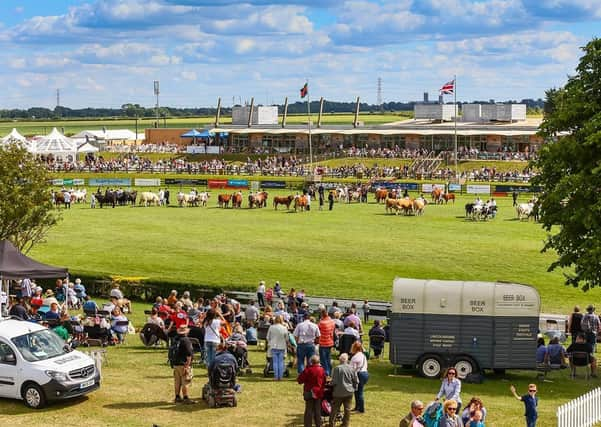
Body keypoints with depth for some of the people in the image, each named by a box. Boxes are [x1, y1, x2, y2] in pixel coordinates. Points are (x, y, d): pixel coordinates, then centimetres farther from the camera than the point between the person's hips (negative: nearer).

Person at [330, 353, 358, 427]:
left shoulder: (337, 368, -15)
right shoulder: (351, 369, -3)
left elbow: (334, 381, -14)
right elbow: (356, 381, 4)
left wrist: (332, 385, 7)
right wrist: (354, 388, 18)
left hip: (339, 392, -3)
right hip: (349, 392, 3)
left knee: (335, 408, 8)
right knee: (347, 409, 10)